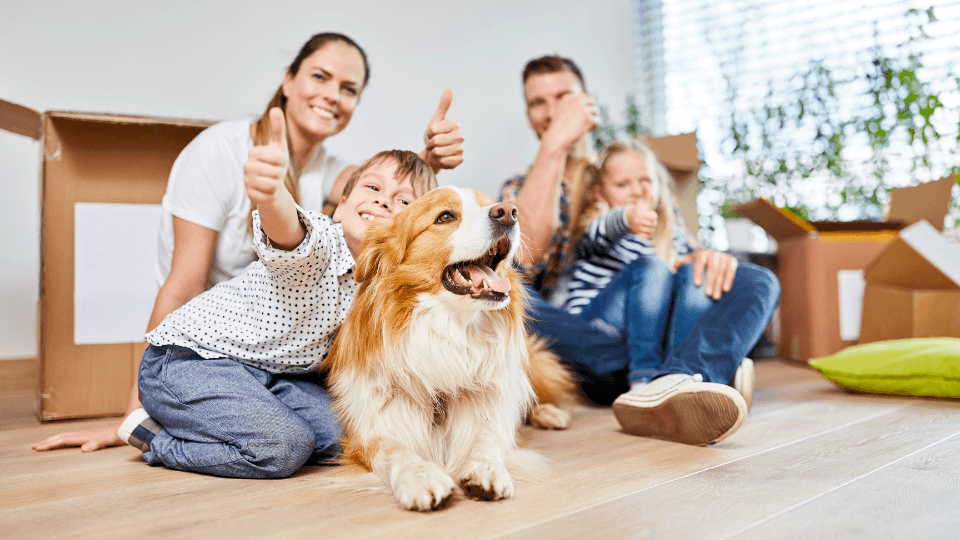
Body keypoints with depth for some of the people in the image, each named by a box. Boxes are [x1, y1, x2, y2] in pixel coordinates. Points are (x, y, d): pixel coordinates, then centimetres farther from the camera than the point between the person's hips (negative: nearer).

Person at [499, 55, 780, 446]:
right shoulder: (519, 191, 15)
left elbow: (681, 256, 14)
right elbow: (523, 256, -10)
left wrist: (707, 258, -12)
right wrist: (554, 144, -10)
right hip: (580, 350, -2)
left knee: (757, 281, -17)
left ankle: (664, 385, -48)